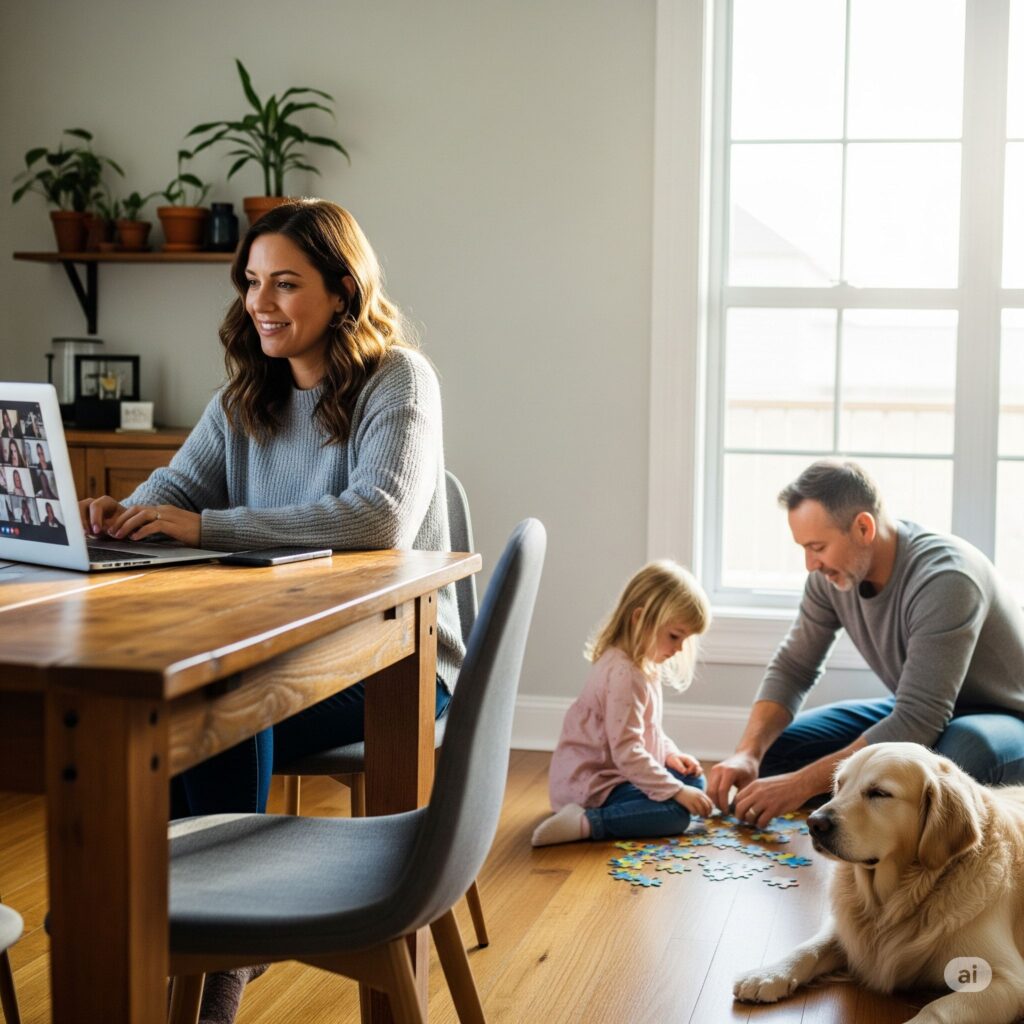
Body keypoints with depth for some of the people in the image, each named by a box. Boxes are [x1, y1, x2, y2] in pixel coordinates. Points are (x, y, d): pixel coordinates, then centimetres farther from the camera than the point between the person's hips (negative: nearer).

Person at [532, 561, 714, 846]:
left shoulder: (643, 664, 10)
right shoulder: (624, 673, -23)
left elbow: (645, 728, 22)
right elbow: (626, 752, -27)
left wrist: (669, 753, 4)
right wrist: (676, 792, -24)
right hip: (590, 785, -11)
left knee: (692, 779, 14)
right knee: (677, 813, -21)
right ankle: (586, 823, -22)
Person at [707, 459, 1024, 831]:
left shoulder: (944, 579, -32)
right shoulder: (832, 572, -11)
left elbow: (919, 723, -35)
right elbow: (792, 668, -1)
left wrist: (801, 784, -34)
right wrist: (748, 752, -19)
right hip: (915, 715, 7)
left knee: (961, 749, -42)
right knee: (770, 752, -5)